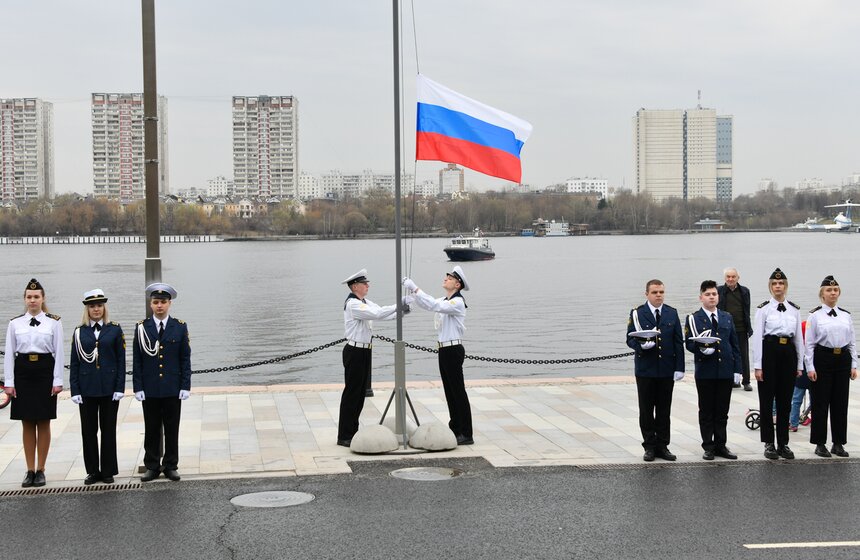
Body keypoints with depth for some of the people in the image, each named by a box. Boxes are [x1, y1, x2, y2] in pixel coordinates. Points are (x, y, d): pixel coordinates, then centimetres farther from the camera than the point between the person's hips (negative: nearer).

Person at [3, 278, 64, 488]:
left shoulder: (54, 323, 1)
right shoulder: (15, 323, 5)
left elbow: (59, 353, 0)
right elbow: (9, 354, 5)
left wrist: (58, 380, -6)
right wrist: (9, 382, -1)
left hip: (45, 373, -1)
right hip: (23, 373, 2)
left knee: (43, 423, 3)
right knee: (27, 423, 5)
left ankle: (40, 470, 11)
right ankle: (30, 470, 11)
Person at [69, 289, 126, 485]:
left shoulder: (115, 329, 2)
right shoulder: (79, 332, 5)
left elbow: (121, 360, 0)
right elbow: (74, 363, 5)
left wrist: (120, 387, -7)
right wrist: (74, 390, -2)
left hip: (109, 388, -1)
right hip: (87, 388, 1)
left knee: (108, 430, 5)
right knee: (88, 430, 5)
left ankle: (108, 471, 12)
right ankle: (93, 471, 14)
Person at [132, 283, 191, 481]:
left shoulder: (180, 327, 2)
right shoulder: (142, 328, 2)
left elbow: (185, 359, 2)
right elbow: (137, 360, 2)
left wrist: (185, 386, -4)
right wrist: (138, 387, -4)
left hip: (173, 389, 0)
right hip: (150, 389, 0)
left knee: (172, 429, 6)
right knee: (151, 429, 7)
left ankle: (171, 466, 15)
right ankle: (152, 467, 15)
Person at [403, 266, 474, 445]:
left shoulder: (457, 303, -14)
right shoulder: (444, 301, 15)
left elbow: (434, 305, -27)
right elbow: (425, 304, 12)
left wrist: (415, 288, -26)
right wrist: (411, 290, -4)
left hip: (453, 350, -9)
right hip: (444, 349, 9)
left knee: (458, 391, -7)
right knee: (449, 391, 14)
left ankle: (466, 434, -5)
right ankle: (455, 429, 23)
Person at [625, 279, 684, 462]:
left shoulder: (672, 314, 7)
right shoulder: (637, 314, 0)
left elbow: (678, 342, 5)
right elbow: (630, 339, -2)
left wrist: (679, 368, -1)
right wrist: (641, 345, -24)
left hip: (666, 370, 2)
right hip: (645, 369, -2)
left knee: (664, 410, 7)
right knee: (646, 410, 4)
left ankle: (662, 446, 14)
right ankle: (650, 446, 12)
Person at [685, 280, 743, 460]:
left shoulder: (727, 318, 12)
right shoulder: (693, 319, 1)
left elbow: (735, 345, 11)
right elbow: (689, 343, -3)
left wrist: (737, 369, 5)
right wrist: (701, 349, -24)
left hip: (725, 371, 3)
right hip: (705, 371, -3)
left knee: (722, 411, 8)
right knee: (706, 412, 4)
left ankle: (720, 445, 16)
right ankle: (708, 447, 11)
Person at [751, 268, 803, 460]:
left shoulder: (794, 309, 9)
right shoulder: (763, 308, -2)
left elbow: (799, 338, 11)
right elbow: (757, 337, -5)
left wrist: (800, 365, 8)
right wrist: (757, 365, -10)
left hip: (788, 352, 3)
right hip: (769, 352, -3)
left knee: (785, 400, 7)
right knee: (767, 399, 2)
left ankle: (783, 443, 15)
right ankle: (769, 444, 10)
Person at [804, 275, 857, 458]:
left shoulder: (846, 316, 8)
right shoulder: (815, 316, -3)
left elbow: (851, 342, 10)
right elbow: (809, 343, -4)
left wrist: (854, 365, 5)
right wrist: (810, 367, -9)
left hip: (842, 359, 4)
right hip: (823, 359, -4)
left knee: (841, 402, 7)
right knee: (820, 402, 1)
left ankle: (838, 443, 17)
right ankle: (820, 444, 10)